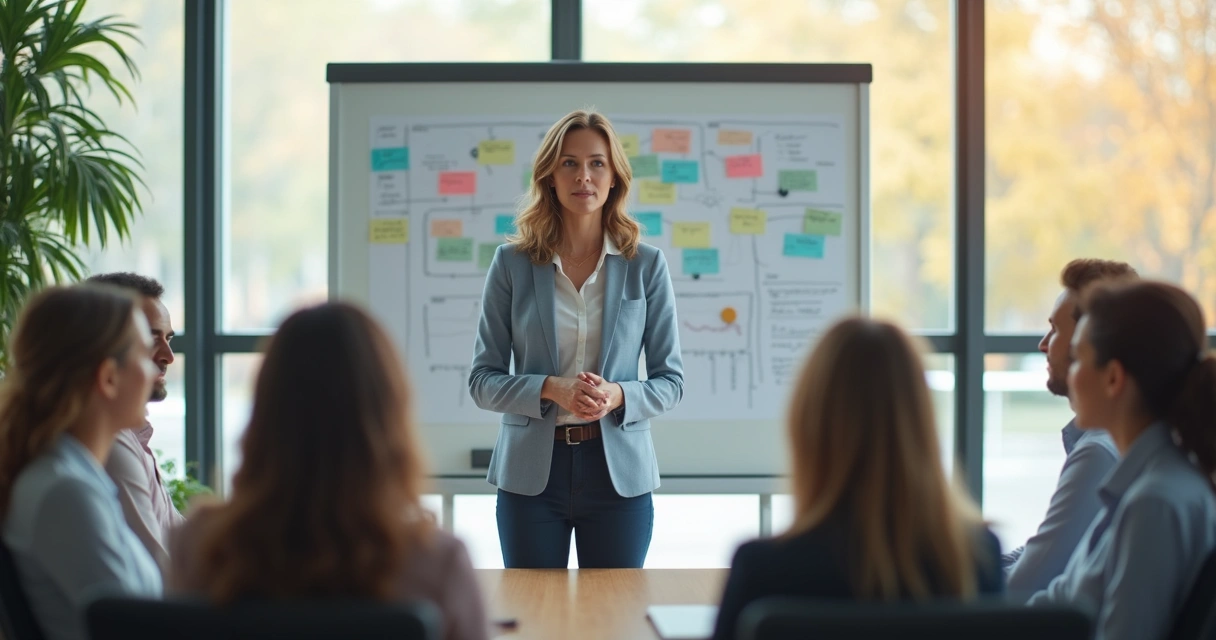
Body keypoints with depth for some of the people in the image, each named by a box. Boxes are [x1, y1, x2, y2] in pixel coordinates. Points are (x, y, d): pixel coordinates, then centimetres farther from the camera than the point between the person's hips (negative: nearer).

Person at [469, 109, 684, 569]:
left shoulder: (647, 266, 2)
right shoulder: (511, 263, 1)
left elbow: (670, 382, 3)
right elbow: (483, 381, 0)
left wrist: (617, 396, -16)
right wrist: (551, 389, -17)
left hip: (618, 472, 0)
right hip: (531, 472, 0)